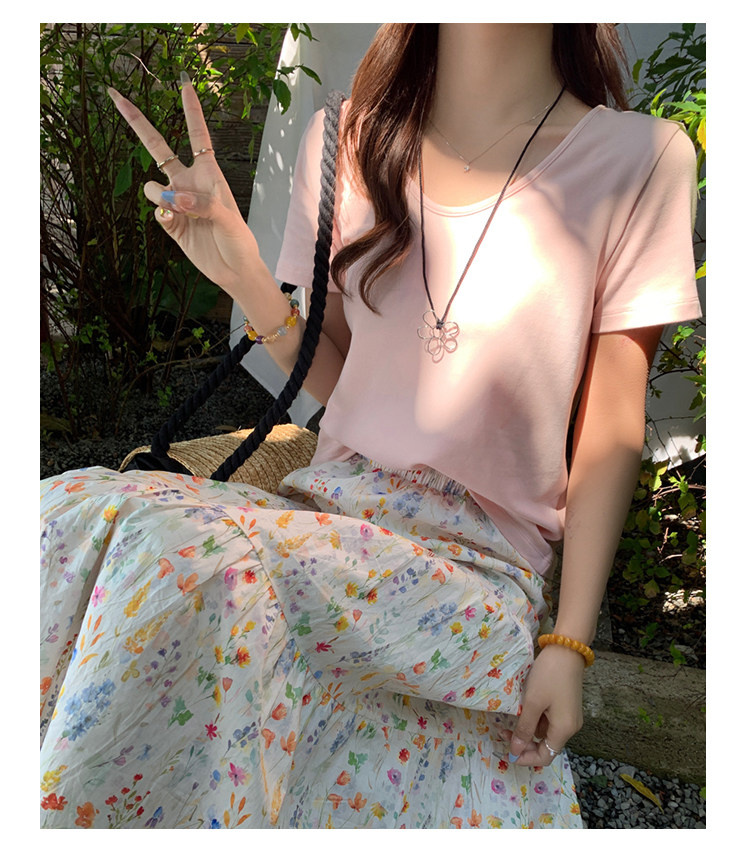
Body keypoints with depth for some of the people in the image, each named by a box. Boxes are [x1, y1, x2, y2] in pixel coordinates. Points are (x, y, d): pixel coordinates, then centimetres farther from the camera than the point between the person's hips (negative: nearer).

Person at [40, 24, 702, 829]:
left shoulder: (637, 155, -2)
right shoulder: (349, 137, 8)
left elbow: (610, 438, -2)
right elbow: (337, 377, 12)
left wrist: (569, 642, -6)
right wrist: (242, 273, -5)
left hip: (476, 554, -3)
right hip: (326, 510, 4)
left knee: (171, 552, -28)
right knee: (74, 511, -21)